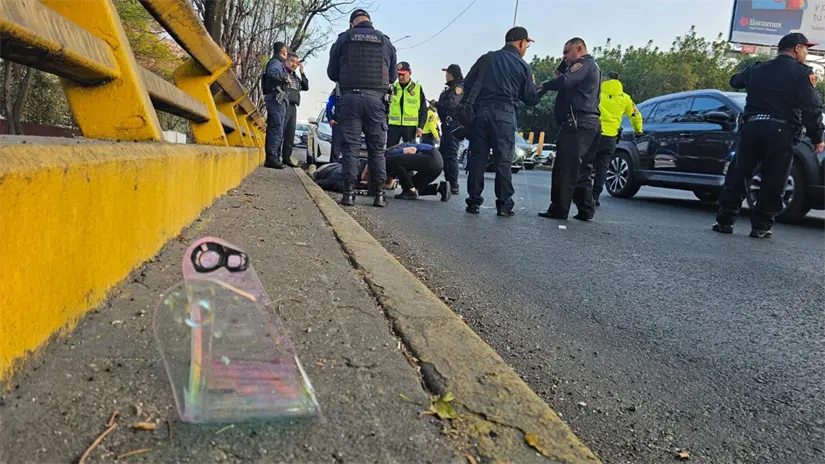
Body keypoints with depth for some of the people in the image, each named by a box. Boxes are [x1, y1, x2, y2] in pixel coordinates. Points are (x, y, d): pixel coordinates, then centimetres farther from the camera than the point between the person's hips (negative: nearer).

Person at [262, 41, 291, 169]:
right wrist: (286, 77, -17)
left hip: (278, 100, 11)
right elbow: (272, 73, -30)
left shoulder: (279, 63, 24)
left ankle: (275, 157, 19)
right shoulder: (275, 62, -7)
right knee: (276, 129, -14)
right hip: (276, 99, -11)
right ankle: (271, 157, -17)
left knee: (275, 130, 13)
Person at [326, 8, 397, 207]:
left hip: (349, 98, -1)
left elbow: (332, 73, 10)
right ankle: (380, 194, 4)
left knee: (349, 147, 2)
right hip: (376, 100, 1)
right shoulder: (386, 42, 10)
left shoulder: (343, 39, 7)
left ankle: (349, 193, -2)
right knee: (377, 149, 6)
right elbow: (393, 76, 13)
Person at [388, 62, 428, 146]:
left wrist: (420, 126, -5)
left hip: (410, 126, -1)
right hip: (393, 126, 2)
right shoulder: (393, 87, 7)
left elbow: (423, 110, 3)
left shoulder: (418, 88, 3)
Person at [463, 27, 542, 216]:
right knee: (503, 161, 1)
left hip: (481, 112, 3)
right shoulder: (523, 66, 4)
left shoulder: (486, 58, 12)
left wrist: (469, 108, 16)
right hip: (504, 115, -3)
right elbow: (531, 99, 5)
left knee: (477, 158, 5)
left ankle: (474, 202, 4)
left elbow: (467, 85, 8)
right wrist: (535, 86, 24)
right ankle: (504, 204, 2)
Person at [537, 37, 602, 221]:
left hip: (577, 123, -11)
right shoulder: (592, 67, 28)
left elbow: (564, 82, -22)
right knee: (582, 170, 11)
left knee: (565, 168, -10)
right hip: (590, 123, 11)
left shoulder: (584, 64, -4)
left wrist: (545, 85, -6)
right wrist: (561, 70, 12)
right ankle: (585, 210, 12)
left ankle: (559, 209, -11)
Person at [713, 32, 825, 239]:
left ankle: (725, 220, 4)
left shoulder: (758, 69, 15)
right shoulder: (802, 73, 0)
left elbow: (735, 81, 34)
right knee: (772, 184, 2)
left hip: (751, 127, 4)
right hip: (780, 132, -4)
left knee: (737, 175, 9)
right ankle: (761, 227, 2)